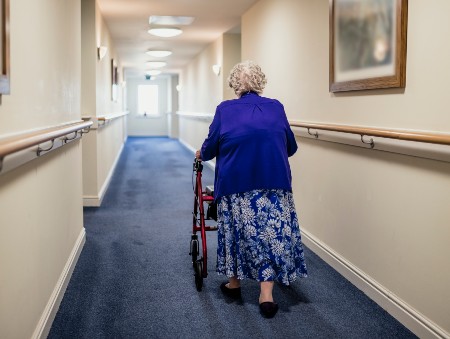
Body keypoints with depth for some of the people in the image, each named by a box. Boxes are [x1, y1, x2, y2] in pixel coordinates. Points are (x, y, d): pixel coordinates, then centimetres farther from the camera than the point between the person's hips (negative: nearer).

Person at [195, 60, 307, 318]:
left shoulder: (225, 110, 5)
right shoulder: (276, 108, 10)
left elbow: (210, 148, 7)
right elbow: (291, 148, 15)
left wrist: (201, 154, 29)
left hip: (236, 183, 0)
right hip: (275, 182, 0)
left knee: (238, 229, 16)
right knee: (273, 231, 5)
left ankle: (234, 283, 30)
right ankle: (267, 294, 1)